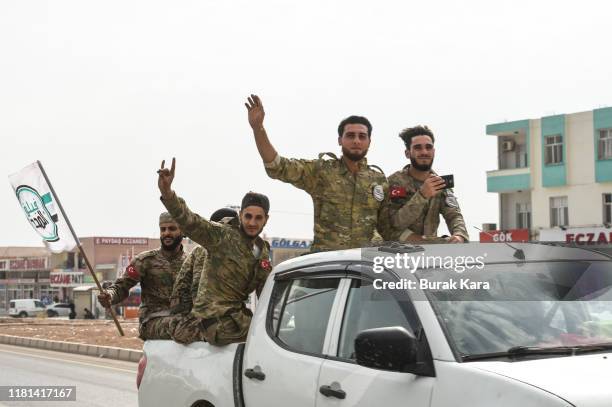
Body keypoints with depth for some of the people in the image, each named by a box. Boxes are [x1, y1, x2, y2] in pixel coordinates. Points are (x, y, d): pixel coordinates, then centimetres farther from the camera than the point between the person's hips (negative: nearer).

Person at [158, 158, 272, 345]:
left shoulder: (263, 251, 10)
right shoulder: (222, 236, -11)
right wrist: (167, 193, -41)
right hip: (215, 316, -8)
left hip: (235, 313, 8)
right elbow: (189, 221, -26)